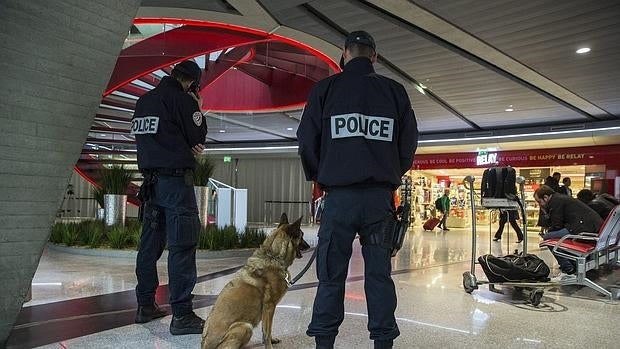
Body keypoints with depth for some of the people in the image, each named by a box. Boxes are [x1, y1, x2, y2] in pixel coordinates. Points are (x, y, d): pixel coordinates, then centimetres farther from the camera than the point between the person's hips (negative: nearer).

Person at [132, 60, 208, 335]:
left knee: (151, 242, 13)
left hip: (151, 179, 8)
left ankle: (145, 306, 21)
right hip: (176, 178, -8)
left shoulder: (144, 100, 16)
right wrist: (197, 109, 7)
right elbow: (198, 137, -7)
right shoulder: (182, 99, -9)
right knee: (182, 245, -7)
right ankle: (181, 315, -7)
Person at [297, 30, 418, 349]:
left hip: (338, 195, -1)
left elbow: (307, 142, 3)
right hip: (380, 196, 2)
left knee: (331, 275, 6)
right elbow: (409, 143, 10)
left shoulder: (325, 88, 4)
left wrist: (319, 178, 18)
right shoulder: (394, 91, 9)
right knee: (379, 273, 9)